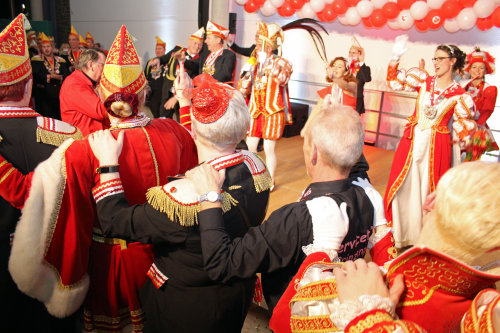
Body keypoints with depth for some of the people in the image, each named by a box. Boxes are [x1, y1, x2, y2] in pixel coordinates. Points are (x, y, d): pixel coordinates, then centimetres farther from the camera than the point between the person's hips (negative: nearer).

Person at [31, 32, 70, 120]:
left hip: (60, 96, 3)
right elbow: (35, 76, -8)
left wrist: (60, 77, -16)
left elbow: (67, 75, 4)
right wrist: (49, 76, -16)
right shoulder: (36, 60, 6)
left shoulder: (61, 61, 15)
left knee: (60, 119, 5)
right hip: (43, 97, -3)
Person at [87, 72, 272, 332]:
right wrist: (184, 102, 9)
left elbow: (115, 222, -25)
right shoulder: (256, 167, -18)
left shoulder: (185, 195, -39)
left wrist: (108, 162, -16)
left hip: (185, 308, -5)